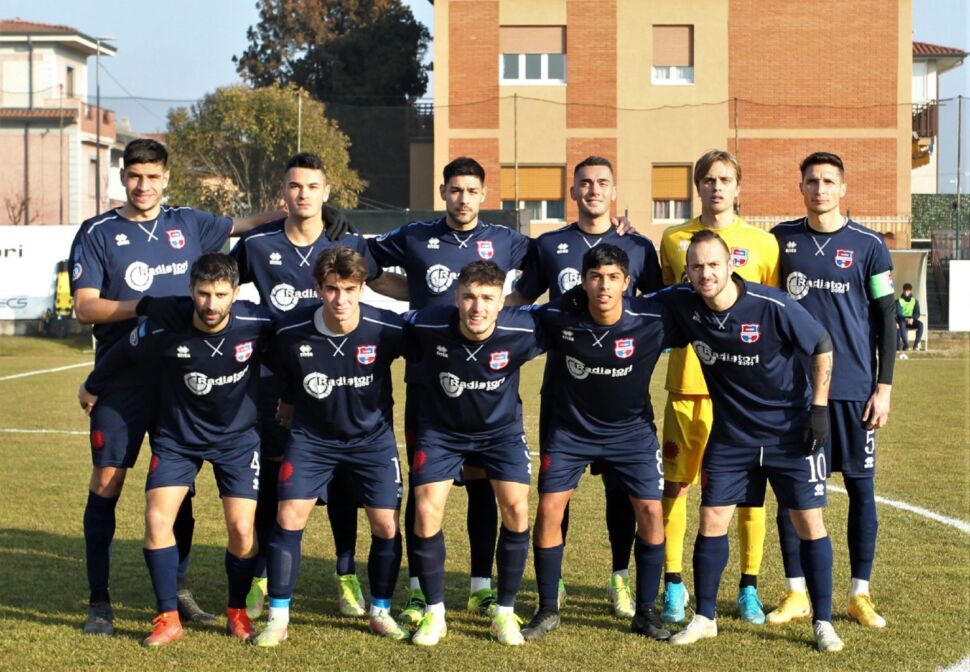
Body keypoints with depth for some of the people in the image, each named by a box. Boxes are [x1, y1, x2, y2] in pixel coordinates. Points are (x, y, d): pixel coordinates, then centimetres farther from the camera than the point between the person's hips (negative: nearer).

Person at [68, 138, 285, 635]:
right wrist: (143, 306, -18)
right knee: (107, 482, -5)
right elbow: (85, 307, -7)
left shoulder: (187, 225, 9)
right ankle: (99, 602, 2)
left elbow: (243, 225, 24)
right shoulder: (98, 233, -1)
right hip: (121, 377, -3)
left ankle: (178, 590, 19)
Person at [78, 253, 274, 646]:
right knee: (157, 518, -13)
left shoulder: (256, 324, -23)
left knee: (242, 529, -8)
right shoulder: (163, 331, -23)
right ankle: (168, 618, 1)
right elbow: (122, 354, -2)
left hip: (237, 435, 0)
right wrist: (92, 388, 13)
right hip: (177, 436, 0)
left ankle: (237, 611, 17)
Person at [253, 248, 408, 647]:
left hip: (372, 437, 0)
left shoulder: (387, 330, -23)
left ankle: (380, 612, 19)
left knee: (387, 525, -3)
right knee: (289, 518, -10)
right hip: (312, 437, 0)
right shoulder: (291, 333, -20)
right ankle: (278, 618, 2)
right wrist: (288, 411, 8)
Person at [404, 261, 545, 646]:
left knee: (516, 508, -13)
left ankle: (505, 613, 4)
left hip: (501, 429, 0)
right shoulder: (427, 326, -27)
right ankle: (434, 613, 8)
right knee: (426, 513, -10)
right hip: (441, 430, 0)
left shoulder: (522, 331, -27)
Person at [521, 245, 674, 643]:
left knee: (650, 510, -6)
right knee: (549, 508, -7)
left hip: (632, 429, 0)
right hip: (571, 428, 0)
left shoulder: (652, 321, -23)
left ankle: (645, 612, 11)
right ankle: (547, 611, 9)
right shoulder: (559, 318, -21)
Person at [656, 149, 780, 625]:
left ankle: (749, 588, 13)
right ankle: (673, 585, 14)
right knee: (675, 483, 2)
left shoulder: (762, 243, 5)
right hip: (687, 381, 1)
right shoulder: (674, 240, 9)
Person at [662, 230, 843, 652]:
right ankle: (704, 617, 16)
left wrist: (819, 407, -11)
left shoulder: (773, 307, -22)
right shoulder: (683, 306, -12)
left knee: (809, 523, -1)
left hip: (791, 429, -3)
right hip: (731, 432, 3)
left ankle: (823, 622, 11)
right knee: (712, 520, 1)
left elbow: (822, 346, -9)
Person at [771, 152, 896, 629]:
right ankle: (796, 593, 12)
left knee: (861, 486, 3)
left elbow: (886, 318, 3)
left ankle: (860, 595, 12)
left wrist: (884, 386, -3)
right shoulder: (781, 239, 6)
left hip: (853, 388, -1)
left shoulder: (868, 245, 1)